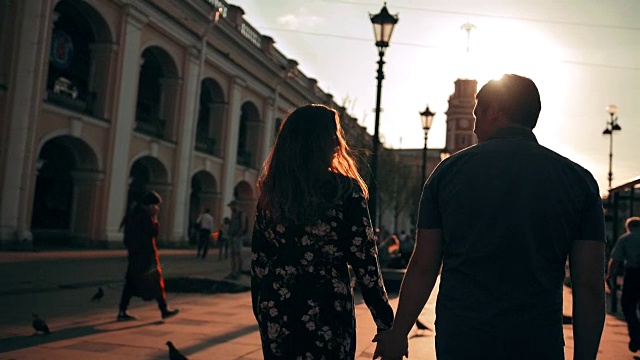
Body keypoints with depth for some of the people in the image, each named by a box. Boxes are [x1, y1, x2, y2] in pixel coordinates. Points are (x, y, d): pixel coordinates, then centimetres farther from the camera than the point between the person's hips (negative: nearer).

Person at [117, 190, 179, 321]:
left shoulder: (134, 214, 12)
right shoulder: (146, 216, -16)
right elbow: (154, 233, -15)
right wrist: (155, 218, -9)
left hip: (134, 253, 8)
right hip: (146, 253, -8)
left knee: (131, 282, 8)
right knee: (156, 281, 2)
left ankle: (122, 312, 5)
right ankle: (164, 310, 9)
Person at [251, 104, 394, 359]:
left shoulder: (270, 192, 3)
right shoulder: (345, 190, -9)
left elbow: (258, 260, 8)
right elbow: (365, 263, -11)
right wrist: (386, 325, -5)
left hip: (275, 312, 4)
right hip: (326, 315, -4)